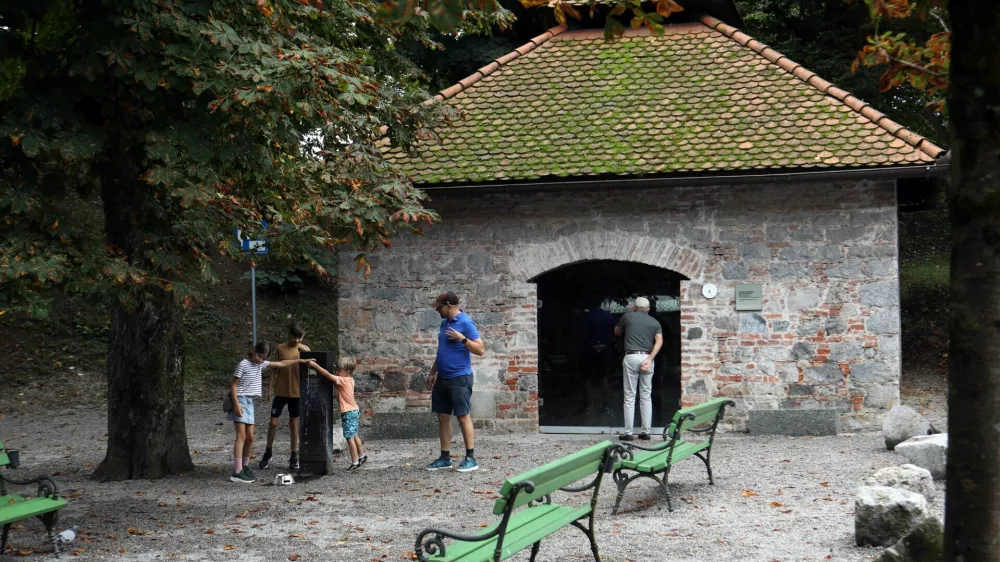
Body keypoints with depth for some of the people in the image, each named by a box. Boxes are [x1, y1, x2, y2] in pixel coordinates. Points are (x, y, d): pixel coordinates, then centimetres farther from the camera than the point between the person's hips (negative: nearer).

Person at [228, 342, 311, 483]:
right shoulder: (243, 364, -9)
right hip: (240, 400, -8)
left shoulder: (261, 364, 12)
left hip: (249, 402, 8)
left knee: (250, 437, 9)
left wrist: (299, 361, 18)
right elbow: (233, 385, -10)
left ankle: (245, 467, 24)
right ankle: (237, 472, -17)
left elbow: (280, 364, 19)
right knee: (242, 436, -13)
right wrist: (236, 404, -18)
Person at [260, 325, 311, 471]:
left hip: (296, 392, 0)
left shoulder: (304, 349, 1)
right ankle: (268, 454, 17)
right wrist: (270, 387, 0)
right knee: (273, 422, 1)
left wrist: (305, 352, -25)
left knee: (294, 423, 6)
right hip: (280, 392, 0)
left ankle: (294, 457, 13)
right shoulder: (280, 348, 0)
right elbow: (275, 369, 3)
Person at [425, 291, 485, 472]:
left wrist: (462, 338, -25)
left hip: (459, 378, -8)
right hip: (443, 378, 8)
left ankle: (470, 458, 0)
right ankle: (445, 458, 15)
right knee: (443, 417, 9)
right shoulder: (445, 322, 13)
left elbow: (481, 350, -16)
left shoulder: (466, 323, -13)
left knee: (463, 416, -5)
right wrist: (433, 372, 21)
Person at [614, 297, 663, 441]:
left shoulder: (628, 316, 8)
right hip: (647, 358, 2)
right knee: (646, 396, 9)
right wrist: (650, 358, -11)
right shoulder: (655, 322, 14)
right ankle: (646, 432, 7)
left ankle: (628, 433, -1)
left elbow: (616, 332, 25)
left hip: (631, 358, -2)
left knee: (630, 397, 0)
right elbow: (659, 341, -3)